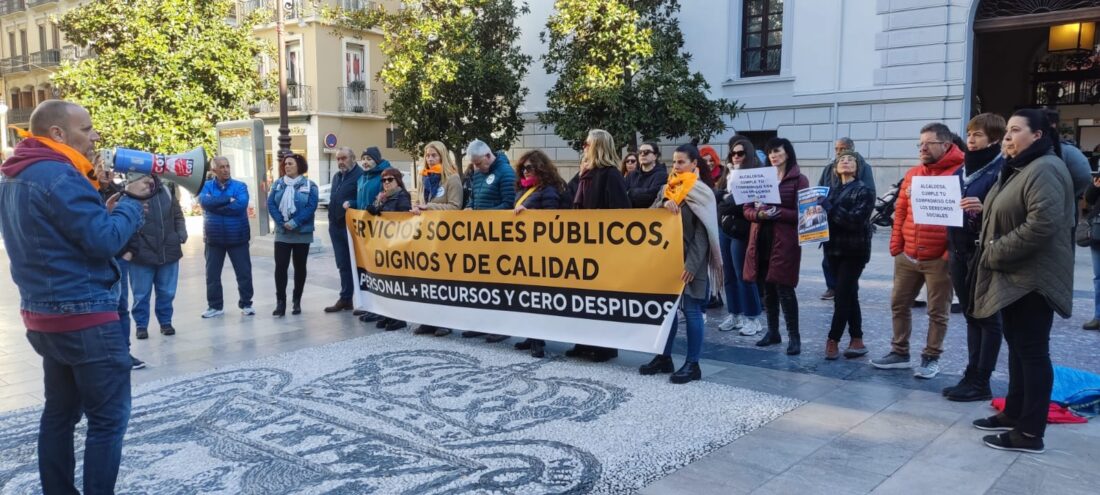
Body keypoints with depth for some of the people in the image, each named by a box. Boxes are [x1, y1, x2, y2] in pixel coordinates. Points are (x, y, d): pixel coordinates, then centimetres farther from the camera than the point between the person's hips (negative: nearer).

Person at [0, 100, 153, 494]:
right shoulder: (58, 176, -18)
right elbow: (106, 241, -21)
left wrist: (105, 209, 3)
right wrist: (132, 201, -7)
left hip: (44, 315, 10)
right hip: (85, 317, -10)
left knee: (60, 413, 17)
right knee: (108, 419, -2)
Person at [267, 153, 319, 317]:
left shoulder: (309, 185, 0)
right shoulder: (277, 184, 8)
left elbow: (311, 206, -11)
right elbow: (271, 204, 1)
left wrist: (295, 222, -19)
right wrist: (282, 222, -14)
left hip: (302, 233, -1)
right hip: (282, 233, 2)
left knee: (300, 267, 7)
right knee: (280, 266, -7)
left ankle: (297, 301, 16)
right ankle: (280, 302, -3)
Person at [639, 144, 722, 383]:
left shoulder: (702, 192, -7)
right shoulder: (667, 189, 12)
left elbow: (702, 233, -12)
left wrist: (691, 265, -20)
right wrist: (664, 203, -20)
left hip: (690, 260, -6)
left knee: (691, 310, -2)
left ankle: (692, 364, 5)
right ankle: (664, 357, 20)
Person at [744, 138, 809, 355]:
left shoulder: (799, 179, -2)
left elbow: (802, 214, -9)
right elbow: (747, 209, 10)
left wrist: (777, 212, -20)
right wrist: (759, 214, -11)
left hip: (785, 242, -5)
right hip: (761, 240, 5)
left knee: (784, 288, -7)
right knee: (766, 288, 10)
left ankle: (794, 336, 2)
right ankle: (773, 331, 22)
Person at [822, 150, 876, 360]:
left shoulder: (864, 191, -5)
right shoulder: (832, 191, 13)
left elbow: (856, 220, -18)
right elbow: (827, 216, 7)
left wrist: (829, 208, -22)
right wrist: (819, 210, -14)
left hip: (855, 250, -6)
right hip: (835, 248, 6)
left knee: (842, 296, -7)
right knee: (849, 295, 10)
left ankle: (833, 340, 1)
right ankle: (857, 340, 16)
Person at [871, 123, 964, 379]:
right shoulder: (912, 174, 12)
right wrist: (896, 245, 8)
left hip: (939, 258, -6)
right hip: (907, 256, 6)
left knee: (937, 311, 7)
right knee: (899, 304, 12)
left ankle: (931, 358, 19)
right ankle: (899, 352, 25)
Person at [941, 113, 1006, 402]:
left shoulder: (1002, 169, -8)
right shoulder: (961, 170, 15)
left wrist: (984, 208, -29)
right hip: (959, 251, 7)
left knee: (987, 317, 1)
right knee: (971, 315, 12)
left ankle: (980, 383, 7)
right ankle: (972, 376, 19)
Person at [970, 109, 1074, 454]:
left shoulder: (1045, 170, -16)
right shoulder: (1019, 168, 16)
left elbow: (1043, 224, -27)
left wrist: (997, 253, -19)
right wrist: (993, 253, 9)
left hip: (1033, 278, -10)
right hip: (1014, 275, 10)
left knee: (1032, 351, -4)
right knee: (1017, 347, 17)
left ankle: (1031, 433, 3)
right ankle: (1014, 413, 28)